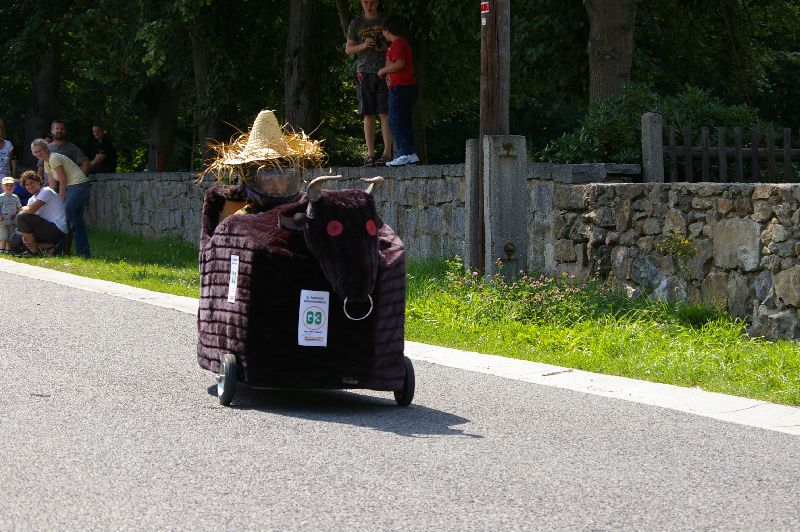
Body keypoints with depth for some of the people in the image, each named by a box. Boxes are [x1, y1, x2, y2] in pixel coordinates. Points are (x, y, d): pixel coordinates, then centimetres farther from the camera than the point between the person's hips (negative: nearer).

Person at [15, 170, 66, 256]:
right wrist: (25, 236, -9)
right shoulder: (32, 200, 17)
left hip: (57, 229, -10)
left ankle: (34, 251, -10)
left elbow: (31, 210, -21)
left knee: (21, 217, -17)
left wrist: (23, 209, 3)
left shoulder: (46, 191, -10)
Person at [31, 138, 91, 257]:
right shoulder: (46, 163, 14)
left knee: (66, 214, -12)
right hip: (71, 187, 10)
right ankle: (84, 252, 12)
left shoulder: (54, 158, -14)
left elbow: (63, 181, -15)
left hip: (78, 184, -10)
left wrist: (61, 200, -9)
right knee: (77, 219, 10)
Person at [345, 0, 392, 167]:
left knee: (384, 113, -8)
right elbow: (348, 49, 10)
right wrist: (363, 46, -9)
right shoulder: (356, 23, 11)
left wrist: (385, 48, -11)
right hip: (364, 72, 2)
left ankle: (387, 153, -10)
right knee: (368, 115, 0)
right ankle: (370, 154, 0)